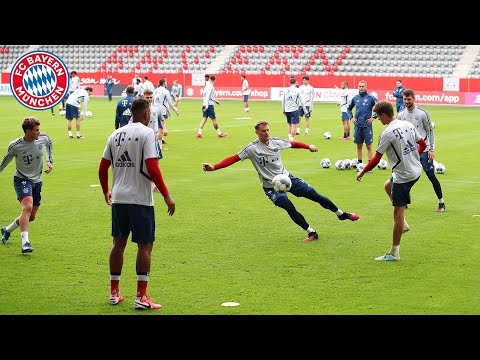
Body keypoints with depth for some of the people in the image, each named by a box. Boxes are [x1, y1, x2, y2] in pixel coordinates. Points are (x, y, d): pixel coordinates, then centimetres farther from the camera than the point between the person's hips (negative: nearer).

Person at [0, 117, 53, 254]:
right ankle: (25, 242, -33)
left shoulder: (43, 138, -7)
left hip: (37, 181, 5)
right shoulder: (15, 146, -16)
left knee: (31, 217, 10)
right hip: (22, 179, -5)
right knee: (27, 207, -29)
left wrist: (50, 161, 7)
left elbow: (49, 145, 18)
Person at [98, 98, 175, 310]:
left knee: (118, 243, 15)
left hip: (118, 198, 6)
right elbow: (152, 168, -18)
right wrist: (166, 196, -13)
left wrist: (106, 192, 28)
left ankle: (114, 293, 22)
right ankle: (141, 298, 0)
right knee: (145, 245, 1)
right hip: (140, 199, -6)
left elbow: (102, 167, 12)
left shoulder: (116, 134, 9)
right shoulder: (147, 133, -9)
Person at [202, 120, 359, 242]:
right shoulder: (252, 148, -16)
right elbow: (234, 158, -22)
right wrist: (214, 167, -33)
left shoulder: (277, 142, -4)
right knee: (290, 209, -21)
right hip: (271, 187, -4)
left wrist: (309, 146, 27)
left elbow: (292, 144, 15)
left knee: (316, 196, 3)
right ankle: (312, 233, -5)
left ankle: (342, 214, 22)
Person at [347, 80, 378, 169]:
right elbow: (349, 108, 23)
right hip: (357, 126, 4)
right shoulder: (355, 98, 7)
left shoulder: (371, 98, -6)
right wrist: (351, 117, 10)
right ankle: (359, 164, 16)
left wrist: (373, 117, -6)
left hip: (367, 126, -4)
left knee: (368, 146, -1)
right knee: (359, 146, 9)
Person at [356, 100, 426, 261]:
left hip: (403, 175, -9)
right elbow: (423, 145, 14)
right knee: (388, 186, 32)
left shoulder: (387, 133, -18)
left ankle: (394, 253, 3)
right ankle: (403, 224, 28)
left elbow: (376, 159, -15)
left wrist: (362, 172, -1)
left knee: (398, 212, -3)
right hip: (416, 170, 9)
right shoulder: (408, 125, 5)